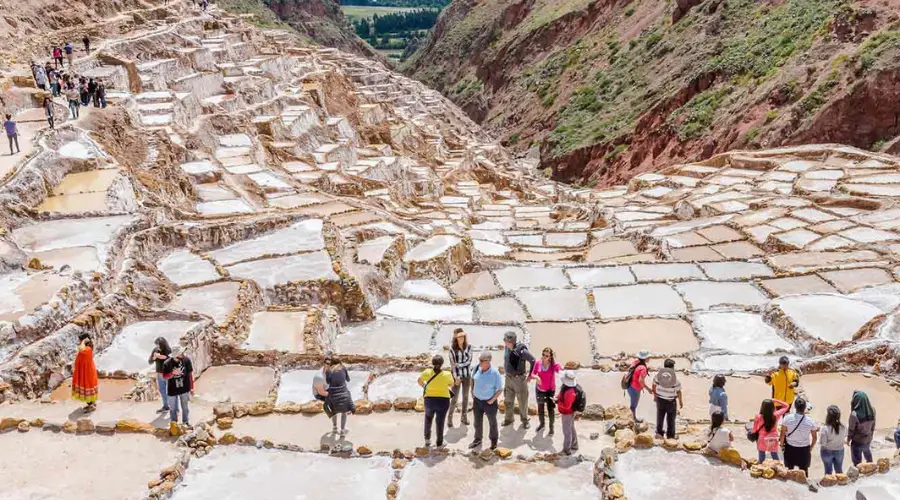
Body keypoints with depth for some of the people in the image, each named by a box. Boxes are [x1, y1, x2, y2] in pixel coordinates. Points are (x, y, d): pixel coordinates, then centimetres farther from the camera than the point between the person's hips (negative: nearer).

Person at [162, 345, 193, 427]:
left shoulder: (186, 360, -14)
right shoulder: (167, 363, -20)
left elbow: (190, 374, -2)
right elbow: (164, 376, -8)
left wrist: (192, 387, 2)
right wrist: (173, 373, -28)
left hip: (184, 389, 1)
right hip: (172, 390, -1)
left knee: (185, 407, 16)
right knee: (173, 408, 12)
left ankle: (186, 422, 34)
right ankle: (173, 423, 32)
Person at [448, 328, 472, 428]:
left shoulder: (468, 347, -1)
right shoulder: (452, 348, -8)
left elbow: (469, 361, -6)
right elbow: (452, 363, -10)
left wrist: (458, 365, -17)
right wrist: (456, 377, -14)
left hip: (467, 375, 3)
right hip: (457, 375, -3)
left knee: (466, 397, 11)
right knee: (455, 398, -3)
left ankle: (464, 417, 22)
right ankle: (450, 418, 6)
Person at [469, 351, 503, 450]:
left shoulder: (495, 373, -25)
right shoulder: (477, 368, -13)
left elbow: (500, 389, -15)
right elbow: (473, 379, 9)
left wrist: (492, 400, -14)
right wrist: (472, 392, 6)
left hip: (489, 402, -4)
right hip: (477, 400, 4)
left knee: (492, 422, 18)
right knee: (477, 422, 19)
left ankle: (494, 440, 38)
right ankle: (477, 439, 40)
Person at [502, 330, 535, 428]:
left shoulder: (521, 350, -24)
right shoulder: (507, 348, -4)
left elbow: (533, 361, -16)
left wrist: (530, 374, -8)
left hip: (519, 379, -6)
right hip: (508, 378, 6)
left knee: (522, 401, 8)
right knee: (508, 400, 18)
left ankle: (524, 420, 25)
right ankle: (509, 418, 36)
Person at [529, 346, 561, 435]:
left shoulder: (554, 364, -21)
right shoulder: (538, 363, -13)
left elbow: (562, 372, -37)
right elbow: (532, 374, -6)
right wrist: (536, 377, -28)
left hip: (550, 390, -3)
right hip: (539, 389, 3)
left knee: (550, 409, 3)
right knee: (540, 407, 21)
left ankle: (551, 427, 24)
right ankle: (541, 424, 43)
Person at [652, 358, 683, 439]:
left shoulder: (659, 373, -7)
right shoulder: (675, 376, -15)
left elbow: (654, 385, 4)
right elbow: (678, 391, -11)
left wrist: (655, 395, 20)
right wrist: (680, 401, 3)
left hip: (660, 399, 2)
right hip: (671, 401, -2)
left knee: (660, 416, 19)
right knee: (671, 418, 13)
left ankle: (659, 432, 20)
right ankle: (670, 436, 21)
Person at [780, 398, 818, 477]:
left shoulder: (787, 419, -20)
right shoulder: (810, 421, -17)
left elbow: (782, 434, -13)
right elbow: (814, 437, -5)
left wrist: (782, 444, 5)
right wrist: (811, 448, 13)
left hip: (790, 448, 0)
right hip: (804, 449, 0)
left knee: (789, 470, 17)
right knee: (804, 471, 18)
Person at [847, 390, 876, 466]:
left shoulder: (854, 414, -32)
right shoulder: (872, 411, -17)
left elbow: (851, 429, -17)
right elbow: (873, 426, -1)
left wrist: (848, 439, 1)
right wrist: (870, 436, 17)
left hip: (857, 442, -5)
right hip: (868, 440, 5)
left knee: (857, 463, 16)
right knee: (869, 460, 31)